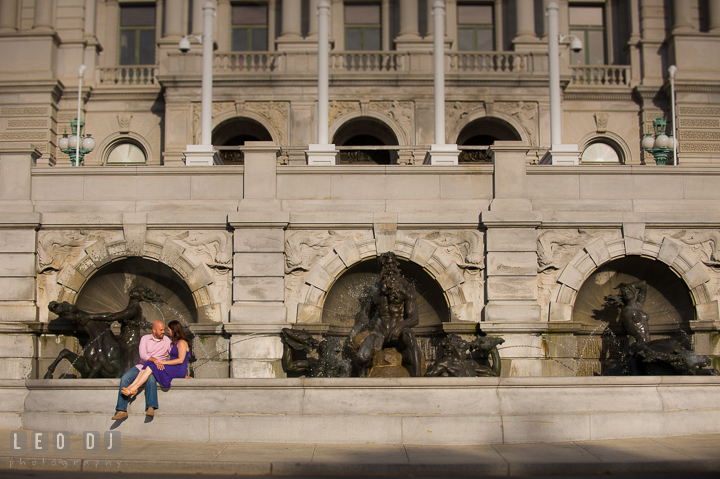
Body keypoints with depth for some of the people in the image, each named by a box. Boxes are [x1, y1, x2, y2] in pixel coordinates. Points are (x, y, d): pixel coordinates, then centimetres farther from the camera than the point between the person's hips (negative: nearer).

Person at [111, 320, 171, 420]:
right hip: (141, 366, 2)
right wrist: (154, 360, -29)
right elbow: (143, 355, -11)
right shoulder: (145, 339, 5)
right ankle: (122, 410, -23)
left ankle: (150, 408, -44)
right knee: (125, 378, -23)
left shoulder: (167, 341, 7)